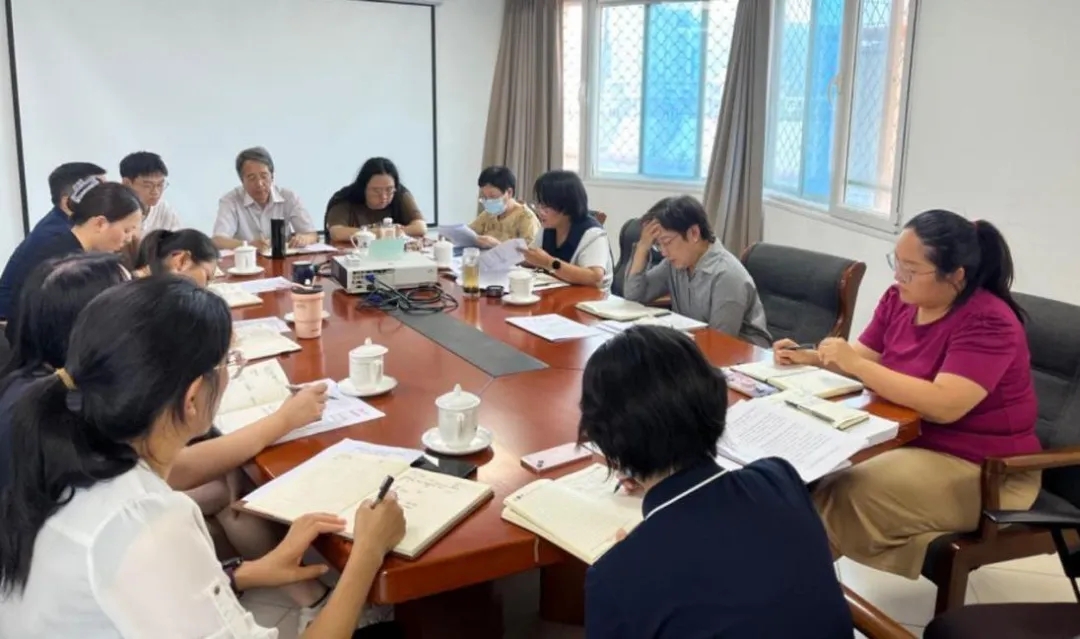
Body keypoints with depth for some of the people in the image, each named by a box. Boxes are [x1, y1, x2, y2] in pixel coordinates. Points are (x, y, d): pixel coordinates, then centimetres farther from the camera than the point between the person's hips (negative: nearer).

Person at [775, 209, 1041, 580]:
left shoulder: (989, 322, -22)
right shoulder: (899, 300, 0)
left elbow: (943, 406, -31)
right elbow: (865, 359, 11)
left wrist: (855, 365, -28)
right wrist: (810, 358, -8)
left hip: (983, 470, -7)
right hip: (908, 439, 8)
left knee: (845, 495, -26)